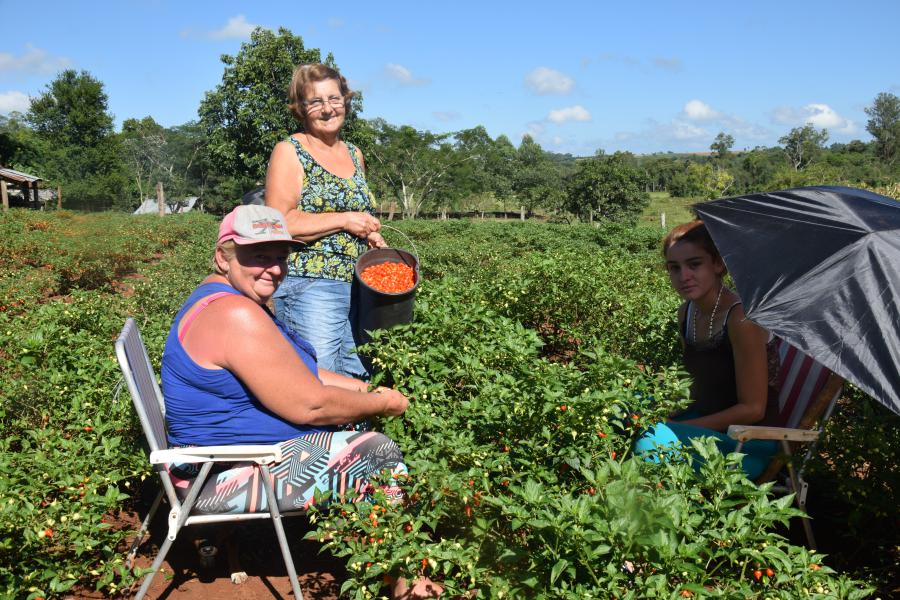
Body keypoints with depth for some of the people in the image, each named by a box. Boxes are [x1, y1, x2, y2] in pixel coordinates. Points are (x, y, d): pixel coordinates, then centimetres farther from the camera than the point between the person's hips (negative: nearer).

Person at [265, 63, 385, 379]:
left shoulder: (354, 154, 16)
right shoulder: (289, 152, -4)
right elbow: (279, 224, -15)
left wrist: (371, 235, 7)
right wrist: (344, 221, -15)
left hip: (358, 287, 7)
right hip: (309, 286, -7)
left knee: (358, 380, 12)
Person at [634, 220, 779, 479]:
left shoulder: (741, 318, -22)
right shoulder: (687, 312, 3)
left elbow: (752, 409, -19)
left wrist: (679, 427, -18)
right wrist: (670, 416, -3)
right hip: (706, 422, 8)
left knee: (652, 442, -29)